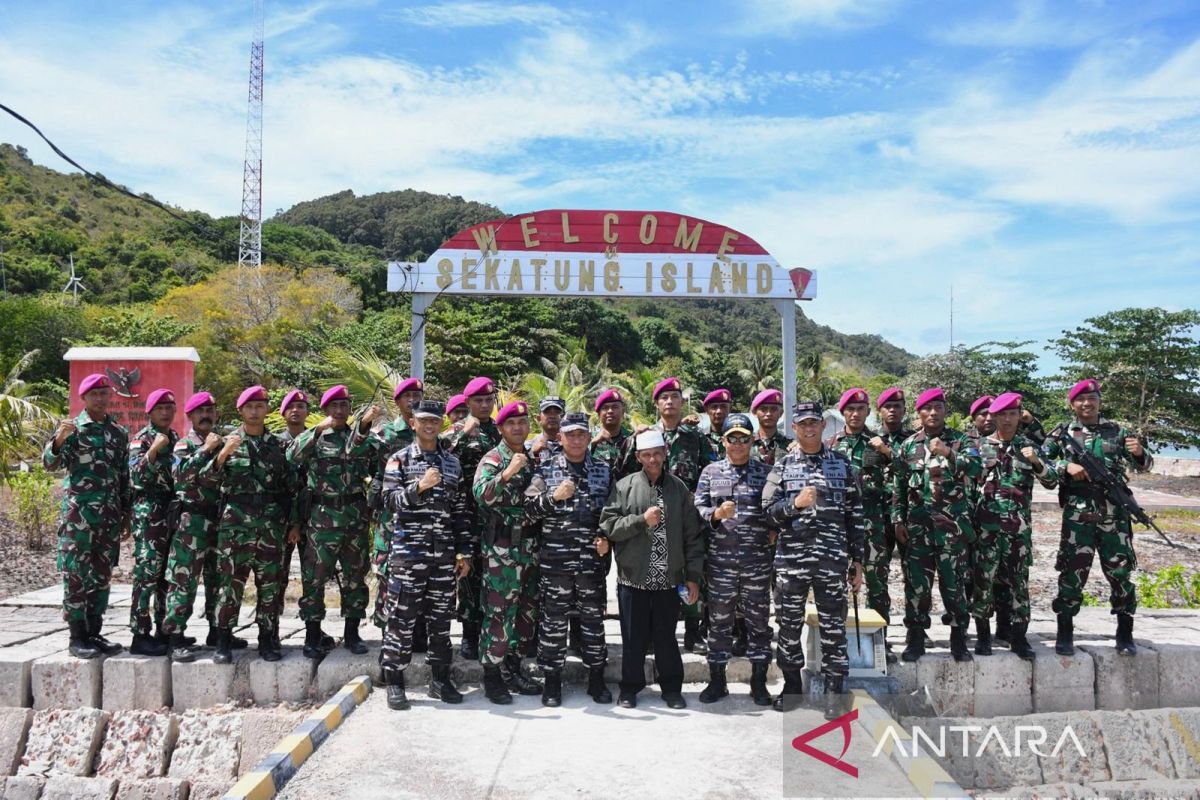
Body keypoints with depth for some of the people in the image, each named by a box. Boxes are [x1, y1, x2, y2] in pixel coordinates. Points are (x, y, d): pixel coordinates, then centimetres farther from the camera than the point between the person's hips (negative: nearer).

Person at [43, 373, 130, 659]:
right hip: (78, 514, -5)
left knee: (102, 576, 9)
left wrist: (127, 513, 14)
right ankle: (77, 637, 5)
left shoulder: (120, 433, 12)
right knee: (77, 575, -1)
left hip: (110, 516, 5)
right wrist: (59, 439, -31)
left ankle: (94, 632, 18)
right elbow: (50, 463, -11)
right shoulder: (72, 428, -1)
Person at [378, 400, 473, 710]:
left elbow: (460, 511, 13)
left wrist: (464, 551, 9)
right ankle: (394, 682, 10)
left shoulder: (452, 463, 13)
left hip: (444, 554, 4)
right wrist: (419, 487, -24)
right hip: (407, 551, -3)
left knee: (441, 616, 9)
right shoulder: (399, 459, 3)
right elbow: (389, 499, -9)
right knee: (402, 617, 0)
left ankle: (440, 679, 20)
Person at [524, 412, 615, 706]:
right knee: (553, 619, 4)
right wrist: (553, 496, -18)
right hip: (554, 558, -2)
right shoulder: (546, 468, 3)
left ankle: (596, 678, 22)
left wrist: (607, 538, -1)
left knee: (593, 618, 9)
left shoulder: (603, 470, 8)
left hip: (592, 558, 2)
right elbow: (529, 510, -3)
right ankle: (552, 680, 16)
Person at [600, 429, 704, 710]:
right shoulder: (624, 486, 0)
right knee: (634, 637, 9)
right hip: (633, 579, -1)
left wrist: (693, 576, 2)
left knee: (666, 637, 11)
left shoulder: (679, 488, 4)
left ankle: (671, 688, 26)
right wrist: (642, 520, -16)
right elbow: (608, 526, -6)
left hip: (669, 580, 1)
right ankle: (630, 687, 25)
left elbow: (692, 535, 5)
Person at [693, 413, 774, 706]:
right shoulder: (711, 472, 7)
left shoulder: (766, 472, 6)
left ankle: (759, 682, 19)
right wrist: (716, 513, -15)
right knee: (719, 621, 8)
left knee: (758, 619, 6)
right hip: (720, 560, 0)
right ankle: (717, 680, 20)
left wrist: (775, 531, -7)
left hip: (758, 560, 0)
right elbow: (697, 508, 3)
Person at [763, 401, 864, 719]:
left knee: (833, 626, 4)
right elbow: (768, 510, 1)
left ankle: (834, 691, 15)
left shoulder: (842, 464, 7)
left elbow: (855, 516, 8)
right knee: (789, 625, 8)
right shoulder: (782, 467, 7)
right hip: (791, 558, 1)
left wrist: (857, 560, 6)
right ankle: (792, 685, 23)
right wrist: (795, 503, -18)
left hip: (832, 559, 0)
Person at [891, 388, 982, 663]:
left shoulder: (960, 441, 4)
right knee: (918, 581, 4)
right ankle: (916, 639, 13)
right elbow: (898, 486, 10)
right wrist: (898, 520, 4)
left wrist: (948, 453, -29)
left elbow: (976, 468, -14)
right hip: (918, 524, 2)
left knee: (953, 580, 1)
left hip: (952, 523, -2)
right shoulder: (908, 445, 8)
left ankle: (959, 639, 11)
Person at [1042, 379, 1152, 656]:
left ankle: (1125, 634, 15)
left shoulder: (1117, 431, 10)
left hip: (1115, 515, 2)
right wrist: (1066, 467, -17)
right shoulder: (1062, 433, 5)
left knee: (1120, 572, 3)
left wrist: (1140, 453, -14)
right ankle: (1065, 633, 9)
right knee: (1072, 572, 0)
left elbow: (1142, 465, 9)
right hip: (1077, 515, -1)